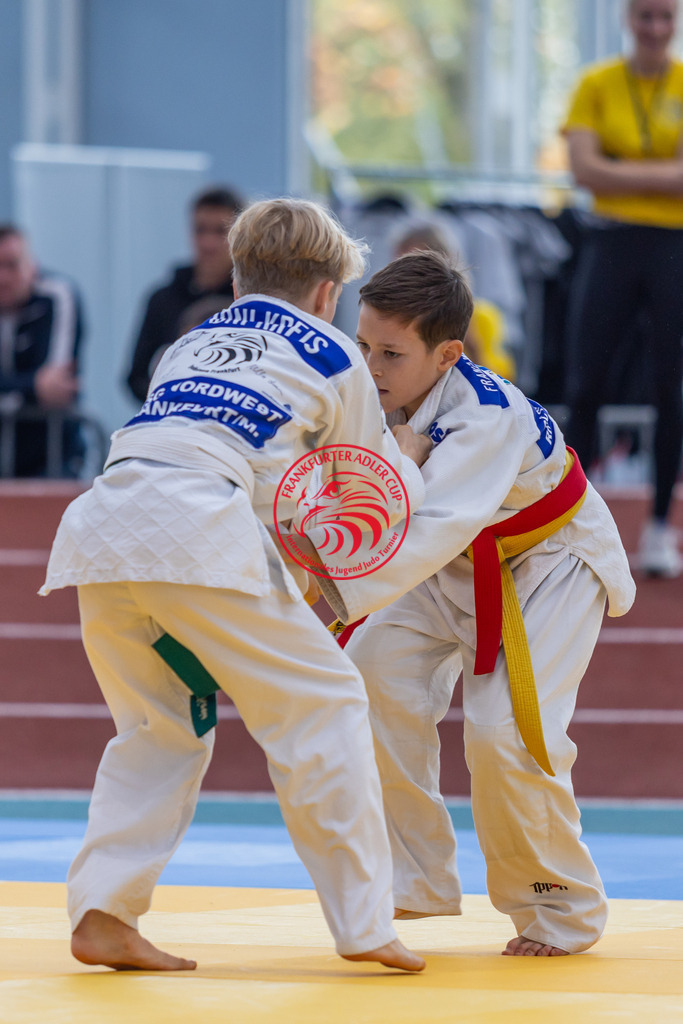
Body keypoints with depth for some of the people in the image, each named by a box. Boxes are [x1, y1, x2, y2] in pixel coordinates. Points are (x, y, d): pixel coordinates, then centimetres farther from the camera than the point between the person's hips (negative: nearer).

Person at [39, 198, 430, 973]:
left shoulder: (186, 348, 33)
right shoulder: (334, 360, 20)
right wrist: (408, 461, 48)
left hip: (99, 527, 5)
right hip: (197, 532, -5)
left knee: (159, 730, 20)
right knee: (318, 706, 6)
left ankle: (102, 912, 5)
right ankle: (363, 924, 4)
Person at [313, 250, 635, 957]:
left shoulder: (490, 419, -39)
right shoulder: (377, 396, -18)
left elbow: (434, 529, -52)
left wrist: (338, 590, -63)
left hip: (551, 564, -7)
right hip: (452, 574, 7)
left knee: (504, 733, -19)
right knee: (375, 675, -12)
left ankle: (561, 907, 6)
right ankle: (416, 879, 3)